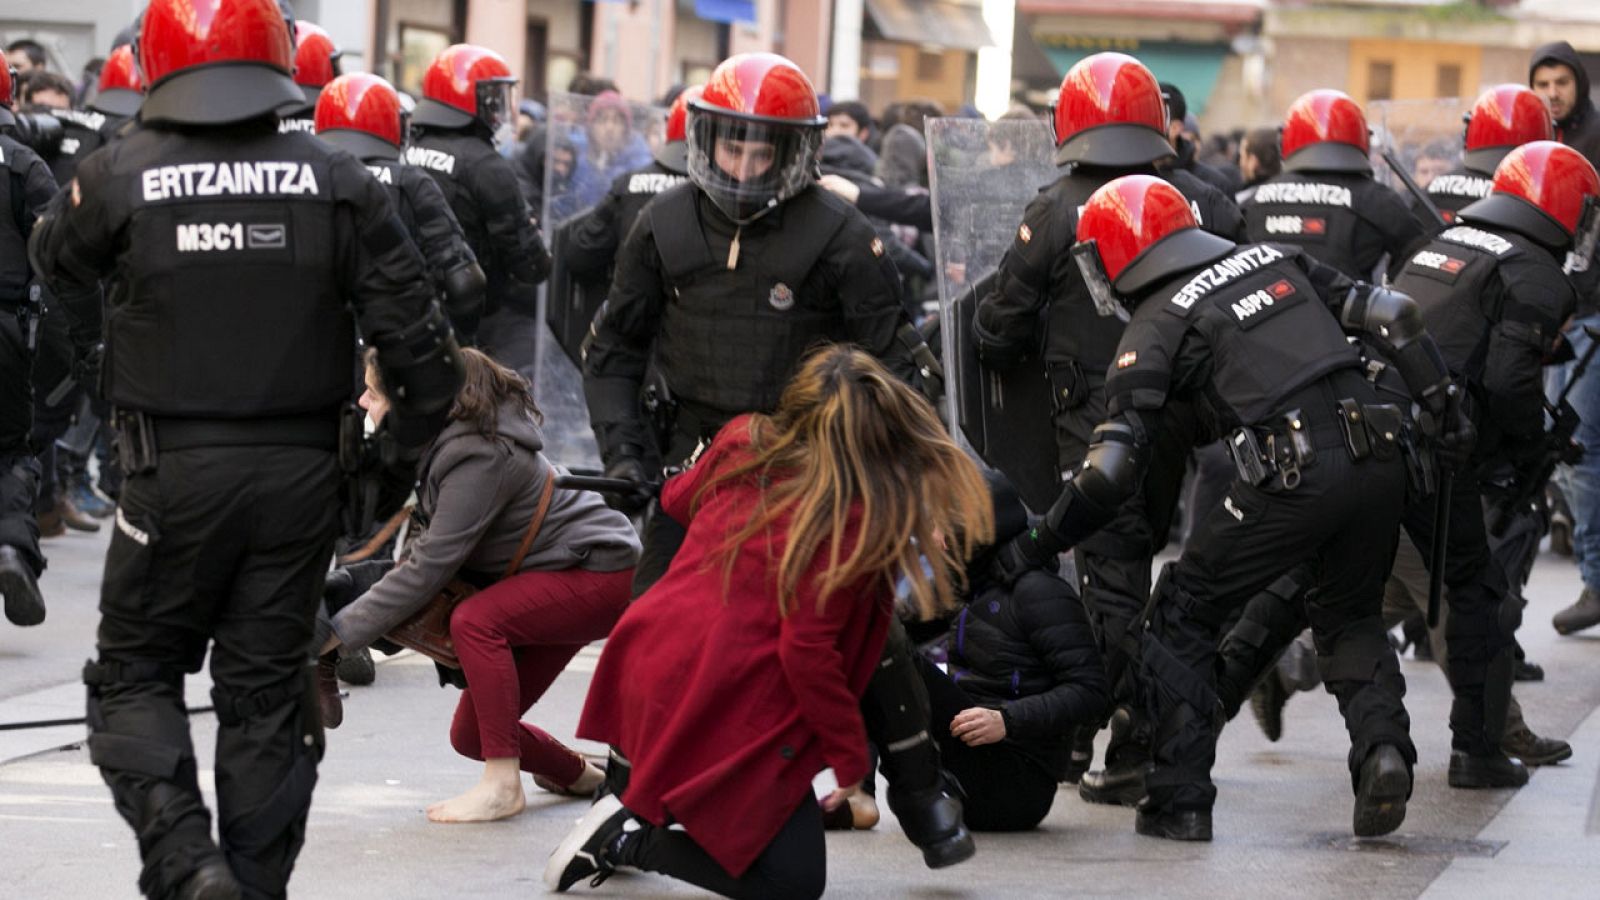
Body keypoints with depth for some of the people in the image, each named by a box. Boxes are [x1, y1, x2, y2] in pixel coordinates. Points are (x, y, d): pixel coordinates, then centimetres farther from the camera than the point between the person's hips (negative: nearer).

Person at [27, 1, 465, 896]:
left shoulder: (120, 177, -10)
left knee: (136, 675, 11)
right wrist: (408, 441, 11)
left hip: (176, 468, -2)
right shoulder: (335, 182, -4)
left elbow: (57, 260, 11)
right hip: (302, 469, 2)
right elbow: (414, 330, -4)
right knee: (268, 690, 12)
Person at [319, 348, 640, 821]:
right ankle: (576, 774, 30)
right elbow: (427, 548, 4)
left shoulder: (480, 459, -29)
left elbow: (427, 569, -29)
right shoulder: (448, 442, -1)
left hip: (602, 574, -9)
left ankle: (502, 784, -24)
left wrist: (336, 633, -28)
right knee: (469, 737, 4)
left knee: (474, 620, -32)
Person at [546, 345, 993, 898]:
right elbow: (807, 650, -18)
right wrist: (851, 758, -7)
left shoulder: (744, 440, 4)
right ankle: (633, 838, -6)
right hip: (729, 714, -8)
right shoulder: (856, 520, -16)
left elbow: (677, 501, 25)